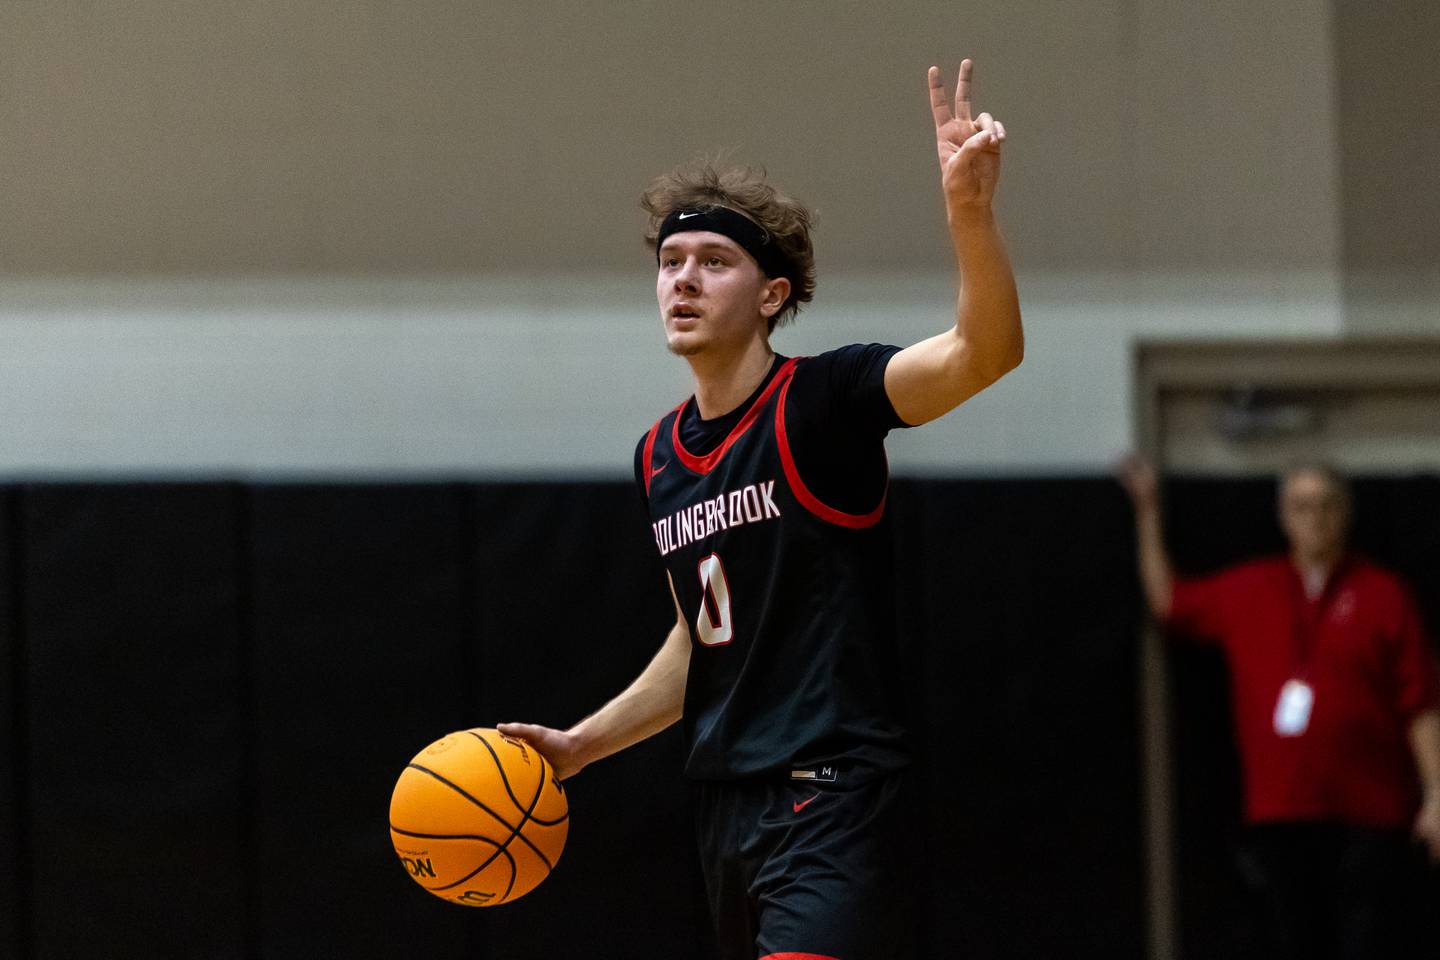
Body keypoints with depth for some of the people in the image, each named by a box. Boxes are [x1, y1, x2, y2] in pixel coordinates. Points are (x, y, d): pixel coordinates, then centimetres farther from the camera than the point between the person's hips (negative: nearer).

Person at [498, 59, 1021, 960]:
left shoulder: (822, 400, -8)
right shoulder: (660, 456, 13)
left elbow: (986, 352, -26)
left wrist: (970, 211, -43)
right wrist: (581, 744, 22)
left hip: (832, 792, -8)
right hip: (728, 803, 8)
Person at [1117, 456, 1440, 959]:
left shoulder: (1382, 594, 0)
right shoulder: (1247, 591, 13)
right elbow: (1168, 601, 25)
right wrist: (1148, 513, 22)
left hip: (1368, 815, -4)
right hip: (1280, 816, 4)